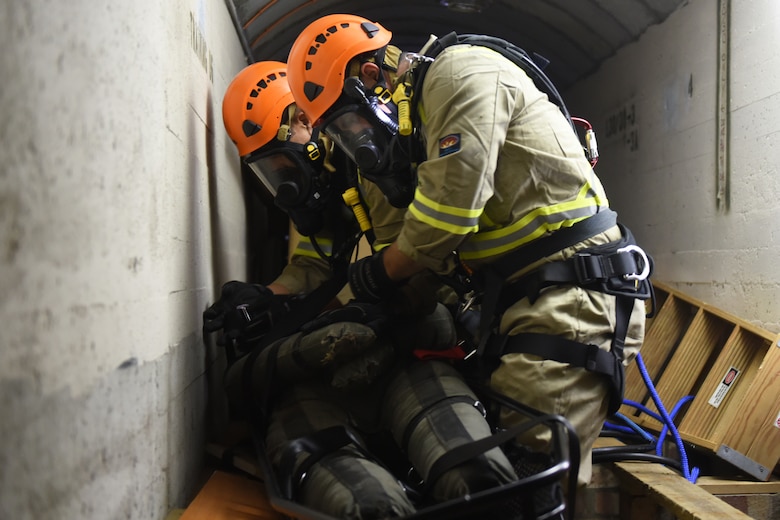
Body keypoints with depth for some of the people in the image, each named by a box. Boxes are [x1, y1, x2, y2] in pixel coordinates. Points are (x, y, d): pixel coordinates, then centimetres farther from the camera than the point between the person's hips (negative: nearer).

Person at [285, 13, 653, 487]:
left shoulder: (462, 74, -5)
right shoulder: (415, 122, 23)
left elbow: (445, 215, -15)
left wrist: (381, 273, 3)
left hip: (570, 298, -10)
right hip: (516, 302, 10)